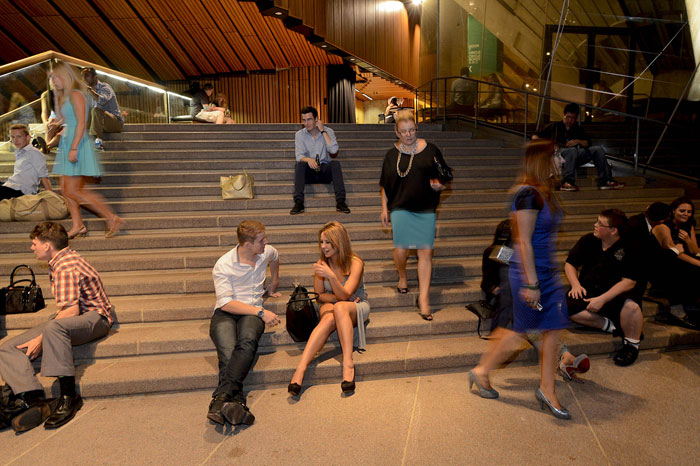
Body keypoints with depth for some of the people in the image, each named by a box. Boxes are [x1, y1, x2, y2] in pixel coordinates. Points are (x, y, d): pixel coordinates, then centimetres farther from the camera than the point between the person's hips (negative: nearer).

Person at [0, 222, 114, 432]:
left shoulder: (65, 266, -15)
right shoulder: (63, 260, 17)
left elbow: (71, 311, -23)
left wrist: (41, 338, -19)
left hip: (94, 317, -10)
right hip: (67, 321, 10)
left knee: (54, 327, -43)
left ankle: (69, 395, -35)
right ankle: (32, 398, -25)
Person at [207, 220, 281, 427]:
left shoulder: (266, 253, 7)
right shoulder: (223, 266, -8)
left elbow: (275, 257, 34)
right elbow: (226, 303, -14)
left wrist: (274, 283, 39)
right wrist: (261, 313, -21)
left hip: (253, 310, 2)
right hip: (225, 312, -2)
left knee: (247, 343, -34)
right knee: (227, 351, -34)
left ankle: (221, 397, -44)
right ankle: (237, 403, -44)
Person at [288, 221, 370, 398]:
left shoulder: (355, 263, -13)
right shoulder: (322, 263, -3)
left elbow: (344, 295, -22)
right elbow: (319, 295, 3)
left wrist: (331, 275, -37)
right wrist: (338, 298, -14)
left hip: (357, 307, -2)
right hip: (330, 306, 2)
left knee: (339, 307, -38)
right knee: (328, 319, -36)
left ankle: (348, 363, -45)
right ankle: (300, 368, -50)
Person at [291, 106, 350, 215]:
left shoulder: (328, 131, 2)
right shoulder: (299, 134, 2)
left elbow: (334, 150, -16)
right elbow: (299, 156, -11)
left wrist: (323, 131, -14)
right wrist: (308, 159, -35)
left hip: (325, 170, 0)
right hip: (308, 172, 0)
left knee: (335, 163, -30)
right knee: (299, 164, -30)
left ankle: (340, 201, -35)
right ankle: (299, 203, -37)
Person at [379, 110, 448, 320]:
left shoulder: (430, 150, 5)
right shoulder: (391, 155, 8)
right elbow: (384, 185, 14)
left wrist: (440, 185, -11)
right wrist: (384, 208, 10)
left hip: (426, 209, 0)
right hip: (401, 208, 0)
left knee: (425, 252, -3)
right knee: (401, 250, -6)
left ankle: (423, 298, 4)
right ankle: (402, 277, 29)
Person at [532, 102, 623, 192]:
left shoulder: (579, 129, 30)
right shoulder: (554, 126, 21)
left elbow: (588, 143, 19)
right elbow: (535, 136, 15)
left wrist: (578, 141, -3)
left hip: (576, 156, 4)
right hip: (558, 152, -4)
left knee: (598, 149, -16)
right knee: (572, 150, -38)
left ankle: (605, 181, -24)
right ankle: (567, 182, -53)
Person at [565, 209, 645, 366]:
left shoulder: (630, 249, -10)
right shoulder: (588, 240, 3)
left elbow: (629, 282, -17)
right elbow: (570, 264, 11)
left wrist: (602, 299, -25)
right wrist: (576, 284, -8)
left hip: (616, 295, -3)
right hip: (589, 293, 3)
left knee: (631, 305, -37)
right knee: (567, 305, -27)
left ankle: (632, 343, -9)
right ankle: (610, 326, -10)